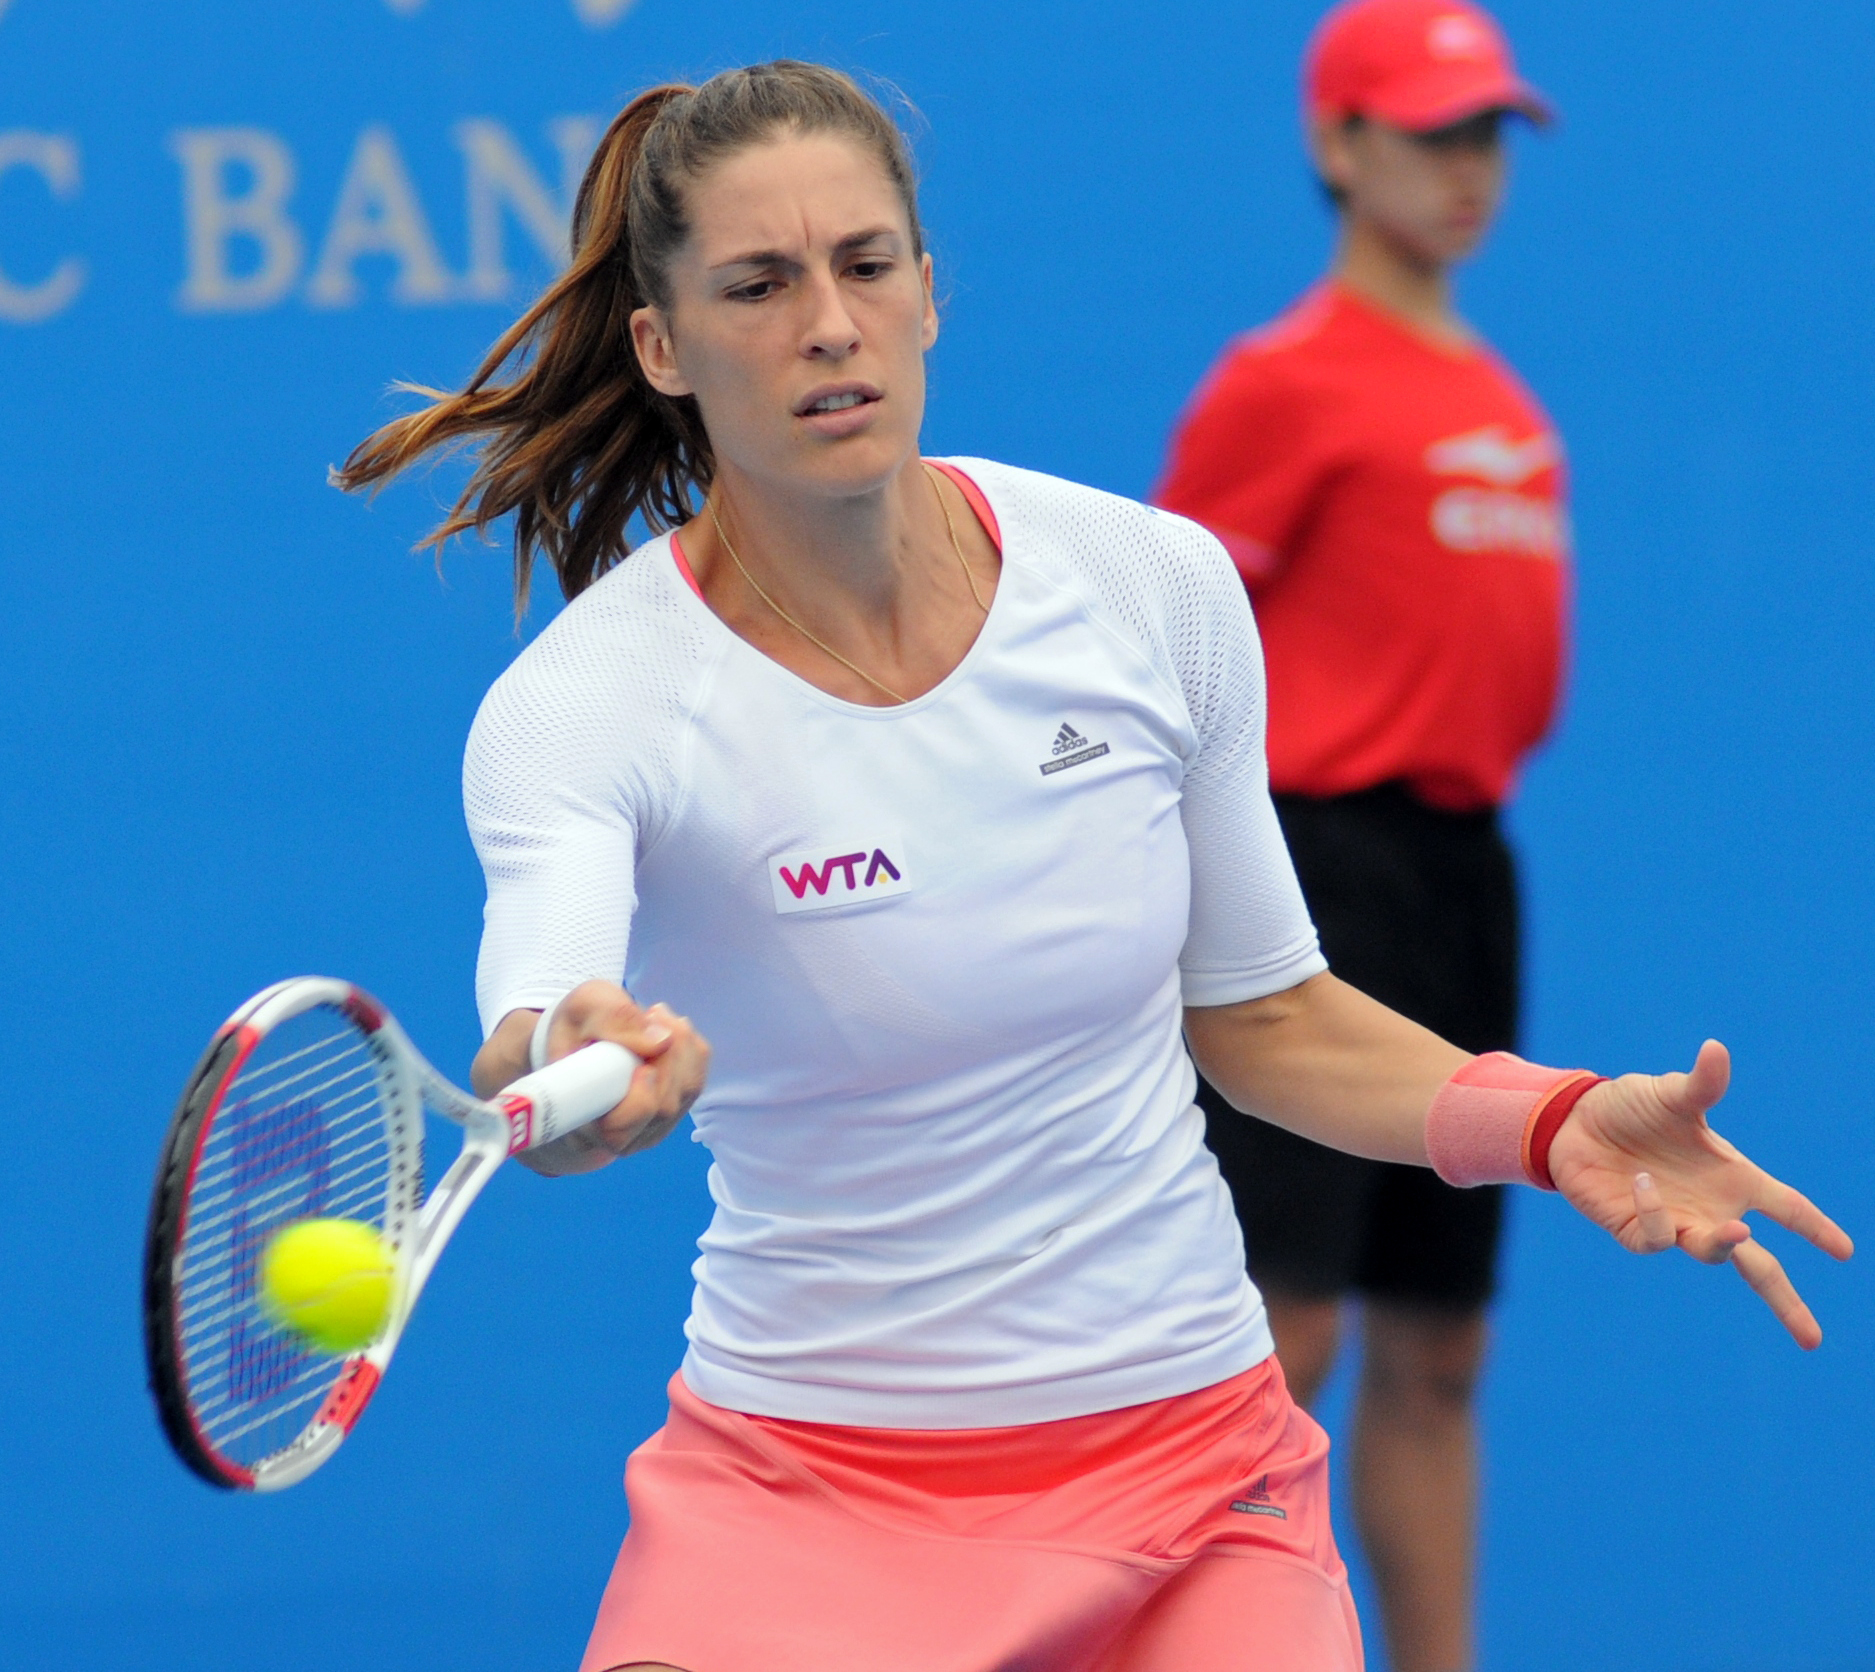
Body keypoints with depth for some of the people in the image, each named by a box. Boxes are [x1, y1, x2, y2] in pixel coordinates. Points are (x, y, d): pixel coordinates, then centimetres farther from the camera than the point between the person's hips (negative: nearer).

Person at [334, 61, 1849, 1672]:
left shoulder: (1158, 584, -4)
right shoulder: (586, 700, -15)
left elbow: (1259, 1011, 9)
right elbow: (527, 1049, -35)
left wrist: (1552, 1120, -7)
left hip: (1190, 1459, 3)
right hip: (806, 1479, -3)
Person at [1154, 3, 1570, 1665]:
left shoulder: (1504, 403, 16)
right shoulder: (1289, 381, -6)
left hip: (1459, 866, 8)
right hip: (1323, 859, -8)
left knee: (1435, 1351, 10)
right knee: (1281, 1329, -12)